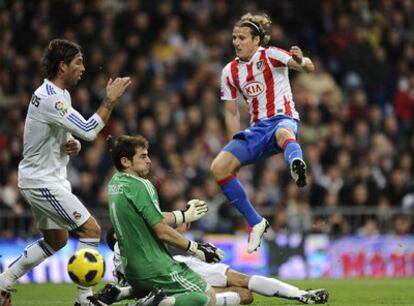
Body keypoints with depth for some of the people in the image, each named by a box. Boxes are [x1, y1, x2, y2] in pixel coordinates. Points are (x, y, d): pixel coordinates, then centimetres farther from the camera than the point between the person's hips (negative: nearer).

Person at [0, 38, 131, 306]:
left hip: (48, 179, 11)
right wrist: (111, 99, -21)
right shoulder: (50, 98, -22)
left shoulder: (59, 94, 11)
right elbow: (89, 131, -28)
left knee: (56, 240, 19)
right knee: (91, 230, -11)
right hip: (42, 181, -11)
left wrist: (72, 145, 0)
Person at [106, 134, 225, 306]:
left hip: (131, 271, 9)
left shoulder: (115, 183, 8)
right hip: (155, 270, -9)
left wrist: (185, 216, 25)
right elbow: (162, 231, -17)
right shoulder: (140, 186, -18)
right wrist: (196, 248, -7)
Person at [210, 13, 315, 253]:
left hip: (283, 120, -6)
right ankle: (256, 223, -3)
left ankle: (298, 168, -81)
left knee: (284, 133, -43)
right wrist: (236, 148, 10)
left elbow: (309, 68, -17)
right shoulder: (230, 71, 11)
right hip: (257, 128, 6)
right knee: (219, 167, -11)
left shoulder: (270, 56, -5)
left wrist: (301, 61, -41)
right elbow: (232, 112, 17)